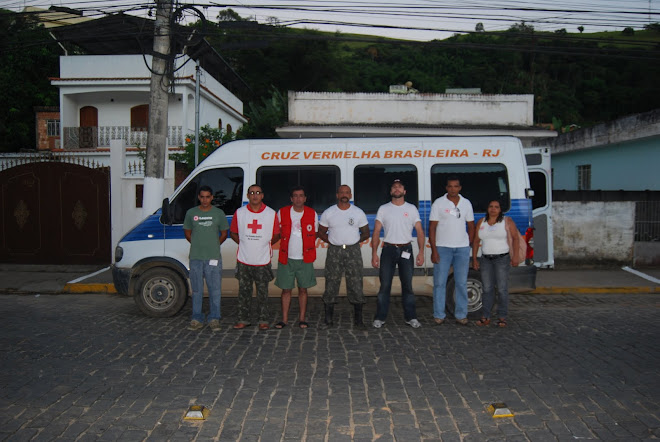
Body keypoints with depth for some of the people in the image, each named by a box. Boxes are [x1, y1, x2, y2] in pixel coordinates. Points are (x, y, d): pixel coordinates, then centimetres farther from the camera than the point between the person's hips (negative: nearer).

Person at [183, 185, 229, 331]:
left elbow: (224, 233, 11)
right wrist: (197, 245, 7)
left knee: (215, 290, 1)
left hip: (214, 258, -1)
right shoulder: (191, 213, 6)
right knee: (197, 290, 7)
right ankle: (197, 319, 15)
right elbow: (187, 232, 15)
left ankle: (214, 319, 11)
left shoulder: (219, 213, 3)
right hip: (195, 258, 1)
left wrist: (213, 246, 6)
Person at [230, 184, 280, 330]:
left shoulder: (271, 214, 1)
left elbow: (276, 235, 9)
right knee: (244, 291, 8)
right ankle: (243, 319, 18)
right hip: (244, 260, 1)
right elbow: (233, 232, 13)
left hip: (263, 261, -1)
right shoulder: (239, 213, 4)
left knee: (263, 292, 4)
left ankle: (263, 320, 14)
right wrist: (243, 244, 4)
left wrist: (265, 245, 1)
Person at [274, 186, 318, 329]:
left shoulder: (312, 214, 2)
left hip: (305, 259, 0)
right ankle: (284, 319, 12)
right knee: (286, 289, 3)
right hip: (286, 258, 0)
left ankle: (302, 319, 13)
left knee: (303, 289, 5)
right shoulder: (282, 213, 1)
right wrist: (287, 245, 6)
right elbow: (278, 234, 13)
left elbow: (314, 235, 12)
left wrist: (307, 249, 5)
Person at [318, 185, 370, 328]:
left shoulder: (358, 213, 6)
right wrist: (332, 242, -1)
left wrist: (353, 241, -1)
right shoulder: (328, 213, 5)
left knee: (356, 284, -1)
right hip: (334, 252, 0)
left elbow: (366, 233, 12)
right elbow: (321, 232, 12)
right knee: (331, 284, 0)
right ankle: (328, 319, 9)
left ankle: (358, 319, 9)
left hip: (353, 251, 0)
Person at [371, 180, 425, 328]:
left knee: (407, 285, 5)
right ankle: (380, 318, 8)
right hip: (388, 249, 0)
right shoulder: (383, 209, 5)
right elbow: (376, 232, 2)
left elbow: (419, 231, 3)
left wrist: (421, 252, -8)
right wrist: (374, 253, -6)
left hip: (406, 250, 1)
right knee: (385, 285, 0)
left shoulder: (412, 209, 7)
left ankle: (411, 317, 14)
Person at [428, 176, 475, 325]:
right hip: (443, 247, -2)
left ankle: (461, 315, 15)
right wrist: (434, 250, -10)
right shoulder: (438, 203, -2)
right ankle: (439, 315, 8)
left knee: (461, 283, 6)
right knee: (440, 282, -1)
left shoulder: (466, 203, 8)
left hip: (462, 248, 3)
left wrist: (468, 245, 5)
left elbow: (471, 226, 15)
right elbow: (432, 228, -4)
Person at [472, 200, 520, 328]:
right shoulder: (481, 222, 9)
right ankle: (486, 317, 8)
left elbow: (516, 238, -3)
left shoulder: (507, 221, 0)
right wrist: (474, 258, 7)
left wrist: (515, 255, -11)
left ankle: (502, 317, 3)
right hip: (486, 259, 3)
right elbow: (476, 241, 11)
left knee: (502, 289, -4)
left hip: (502, 259, -3)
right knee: (487, 289, 4)